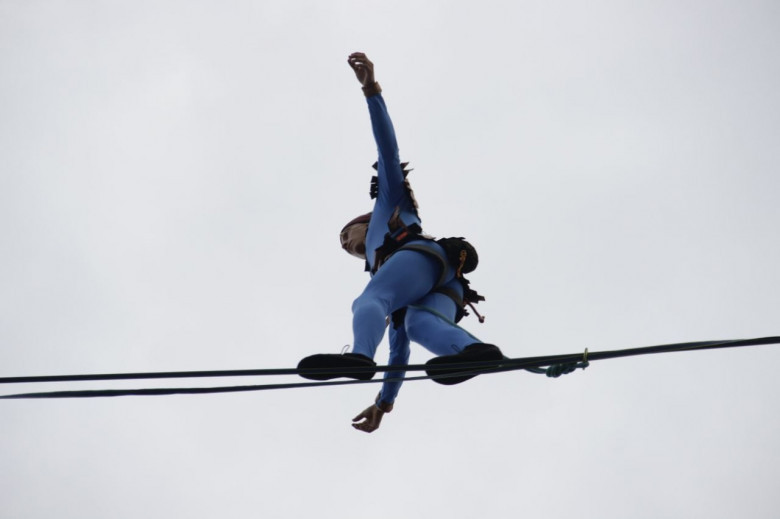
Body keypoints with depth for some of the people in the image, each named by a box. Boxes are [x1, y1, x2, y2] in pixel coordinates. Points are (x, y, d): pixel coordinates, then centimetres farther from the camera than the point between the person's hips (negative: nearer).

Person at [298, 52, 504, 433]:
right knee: (416, 324, -27)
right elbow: (400, 347, 42)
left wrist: (371, 89, 19)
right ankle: (472, 349, -58)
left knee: (368, 300, -28)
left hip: (423, 254, -5)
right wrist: (384, 402, 41)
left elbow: (388, 148, 26)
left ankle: (361, 354, -61)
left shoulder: (388, 205, 36)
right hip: (449, 293, 5)